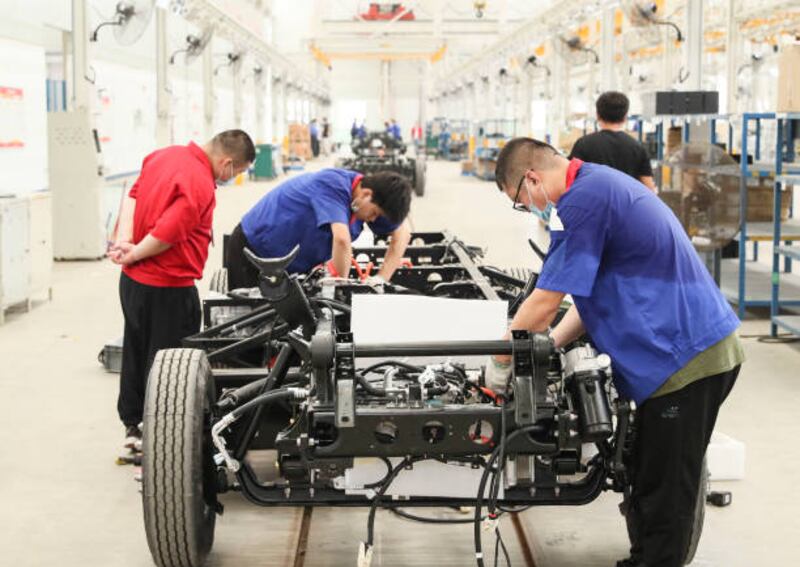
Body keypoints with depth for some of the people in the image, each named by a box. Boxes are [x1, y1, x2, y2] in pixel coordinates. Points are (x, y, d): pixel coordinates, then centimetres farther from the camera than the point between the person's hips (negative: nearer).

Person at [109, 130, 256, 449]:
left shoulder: (165, 155, 4)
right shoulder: (200, 186, -24)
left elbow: (132, 196, 5)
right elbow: (166, 235, -27)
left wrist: (124, 240, -5)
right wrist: (132, 256, -11)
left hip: (132, 280, 9)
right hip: (168, 288, -9)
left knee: (136, 352, 23)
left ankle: (133, 425, 39)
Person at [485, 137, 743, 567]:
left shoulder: (581, 202, -15)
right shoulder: (602, 186, 17)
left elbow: (544, 304, -13)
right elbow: (596, 292, 21)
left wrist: (500, 362, 1)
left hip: (683, 360, -10)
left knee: (661, 500, 0)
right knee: (650, 488, 18)